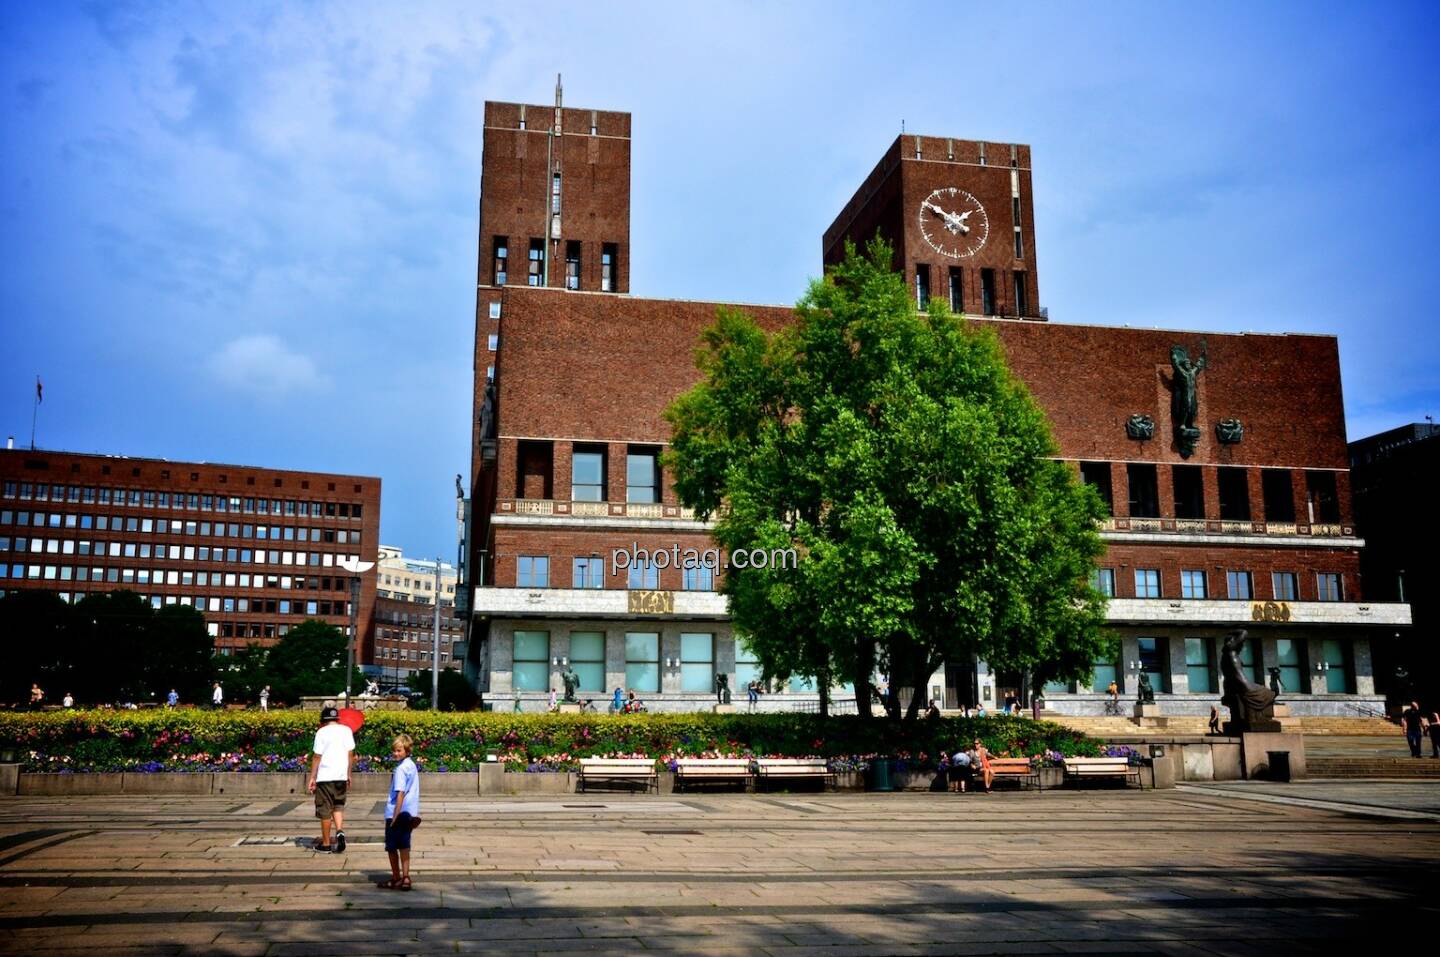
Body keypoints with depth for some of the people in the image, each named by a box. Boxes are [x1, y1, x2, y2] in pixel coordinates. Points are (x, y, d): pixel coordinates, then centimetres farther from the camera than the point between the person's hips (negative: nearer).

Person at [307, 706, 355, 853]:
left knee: (325, 810, 5)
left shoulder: (322, 732, -5)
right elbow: (350, 754, 7)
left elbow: (317, 757, -8)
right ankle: (340, 831, -7)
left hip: (325, 776, -3)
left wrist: (312, 777, -2)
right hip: (341, 776, 3)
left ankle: (326, 843, 11)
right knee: (338, 806, 17)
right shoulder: (346, 730, 6)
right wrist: (348, 774, 15)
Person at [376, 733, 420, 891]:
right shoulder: (412, 765, 10)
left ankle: (396, 879, 15)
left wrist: (394, 817, -20)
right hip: (410, 813, 8)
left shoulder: (401, 769, -17)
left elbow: (400, 793, -21)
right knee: (404, 847, 10)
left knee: (392, 847, 7)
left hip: (397, 813, -8)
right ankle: (405, 878, 7)